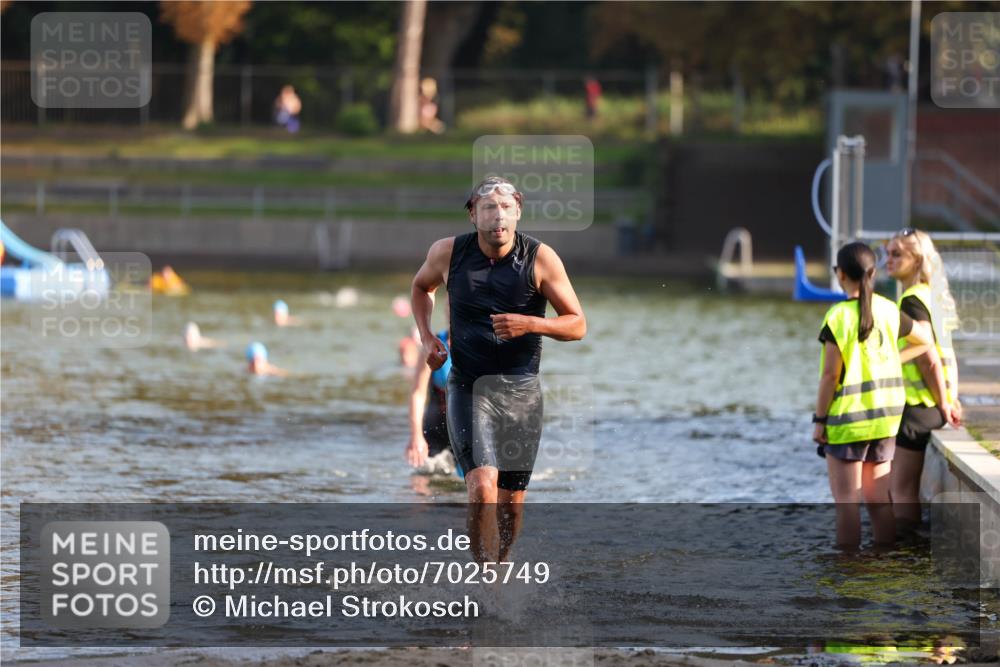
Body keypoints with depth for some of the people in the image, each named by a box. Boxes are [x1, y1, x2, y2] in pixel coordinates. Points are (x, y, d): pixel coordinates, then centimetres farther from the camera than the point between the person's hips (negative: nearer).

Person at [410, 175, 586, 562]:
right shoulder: (448, 253, -3)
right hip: (468, 385, -1)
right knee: (482, 488, -22)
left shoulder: (540, 259, -7)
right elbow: (421, 287, 20)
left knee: (511, 503, 9)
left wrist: (529, 324, -21)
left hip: (521, 389, 1)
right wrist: (426, 337, 5)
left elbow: (577, 325, -3)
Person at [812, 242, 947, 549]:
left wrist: (819, 419, -7)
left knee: (846, 501, -1)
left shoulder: (838, 317, -15)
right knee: (878, 499, 11)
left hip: (848, 419, -6)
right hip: (886, 418, 6)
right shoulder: (889, 310, 3)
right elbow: (926, 344, 16)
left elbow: (830, 375, -15)